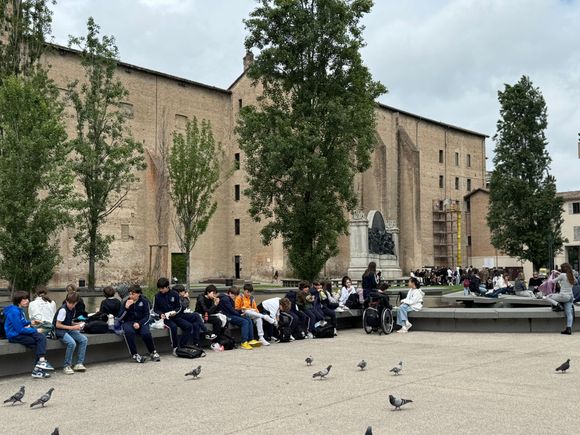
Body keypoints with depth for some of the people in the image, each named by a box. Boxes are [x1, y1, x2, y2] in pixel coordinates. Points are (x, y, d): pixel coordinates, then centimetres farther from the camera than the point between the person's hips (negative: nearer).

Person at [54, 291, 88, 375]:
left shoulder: (73, 310, 6)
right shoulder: (63, 310, -19)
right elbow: (57, 325, -19)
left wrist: (78, 324, -1)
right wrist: (72, 327, -21)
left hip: (69, 330, 8)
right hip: (59, 331, -8)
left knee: (84, 340, -11)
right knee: (72, 343, -32)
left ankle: (79, 364, -5)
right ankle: (67, 366, -17)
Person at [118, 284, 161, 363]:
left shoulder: (144, 301, 2)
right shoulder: (126, 302, 3)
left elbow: (147, 316, 0)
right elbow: (120, 318, -2)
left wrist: (139, 323, -17)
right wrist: (126, 308, -17)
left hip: (141, 322, 0)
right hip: (128, 322, 0)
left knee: (146, 333, -31)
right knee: (129, 332, -36)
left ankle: (152, 352, -5)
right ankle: (134, 354, -25)